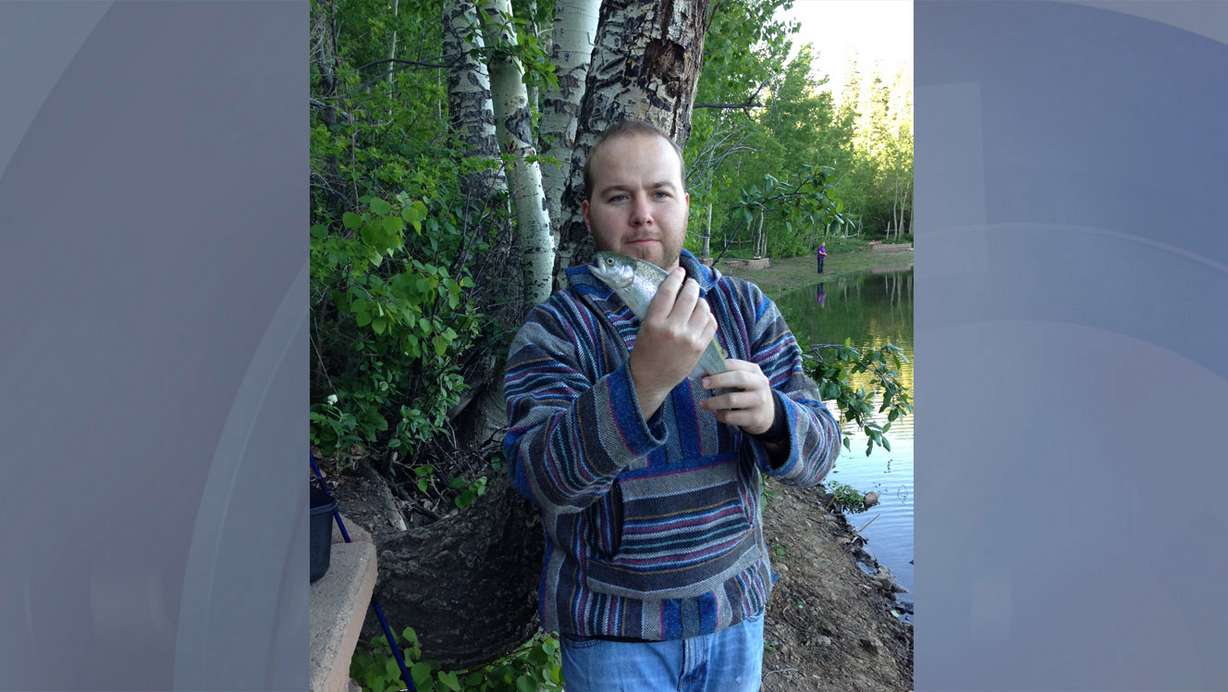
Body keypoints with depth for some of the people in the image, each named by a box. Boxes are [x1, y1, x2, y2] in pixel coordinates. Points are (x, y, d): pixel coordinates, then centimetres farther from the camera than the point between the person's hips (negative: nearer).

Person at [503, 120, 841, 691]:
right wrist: (642, 381, -40)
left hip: (735, 609, 4)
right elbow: (544, 478, -25)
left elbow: (818, 449, -6)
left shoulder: (746, 307, -2)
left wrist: (770, 417, -29)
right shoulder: (551, 330, -12)